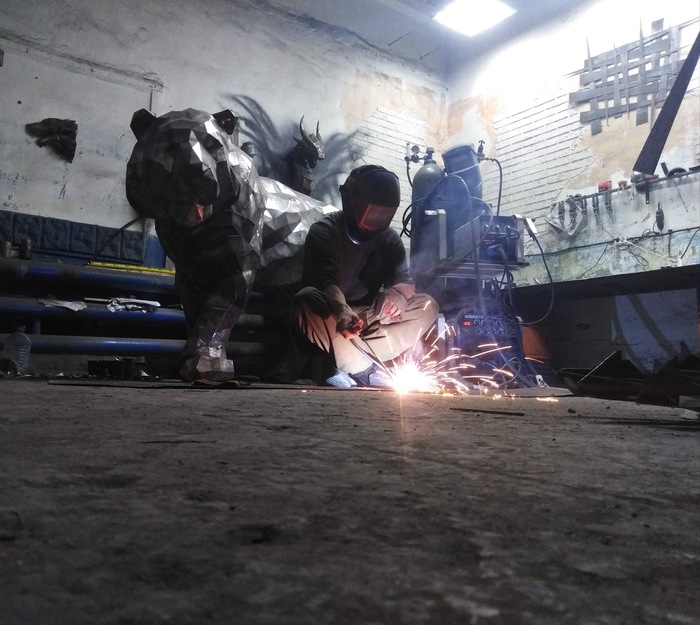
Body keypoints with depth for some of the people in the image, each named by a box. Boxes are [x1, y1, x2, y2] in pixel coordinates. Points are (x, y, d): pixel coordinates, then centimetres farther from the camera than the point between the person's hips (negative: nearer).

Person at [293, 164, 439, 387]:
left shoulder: (390, 239, 3)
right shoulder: (324, 231, -13)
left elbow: (404, 280, -11)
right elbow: (326, 279, -31)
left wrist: (396, 296, -38)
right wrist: (342, 310, -53)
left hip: (367, 318, 5)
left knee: (426, 306, -16)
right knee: (307, 300, -37)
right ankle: (368, 371, -37)